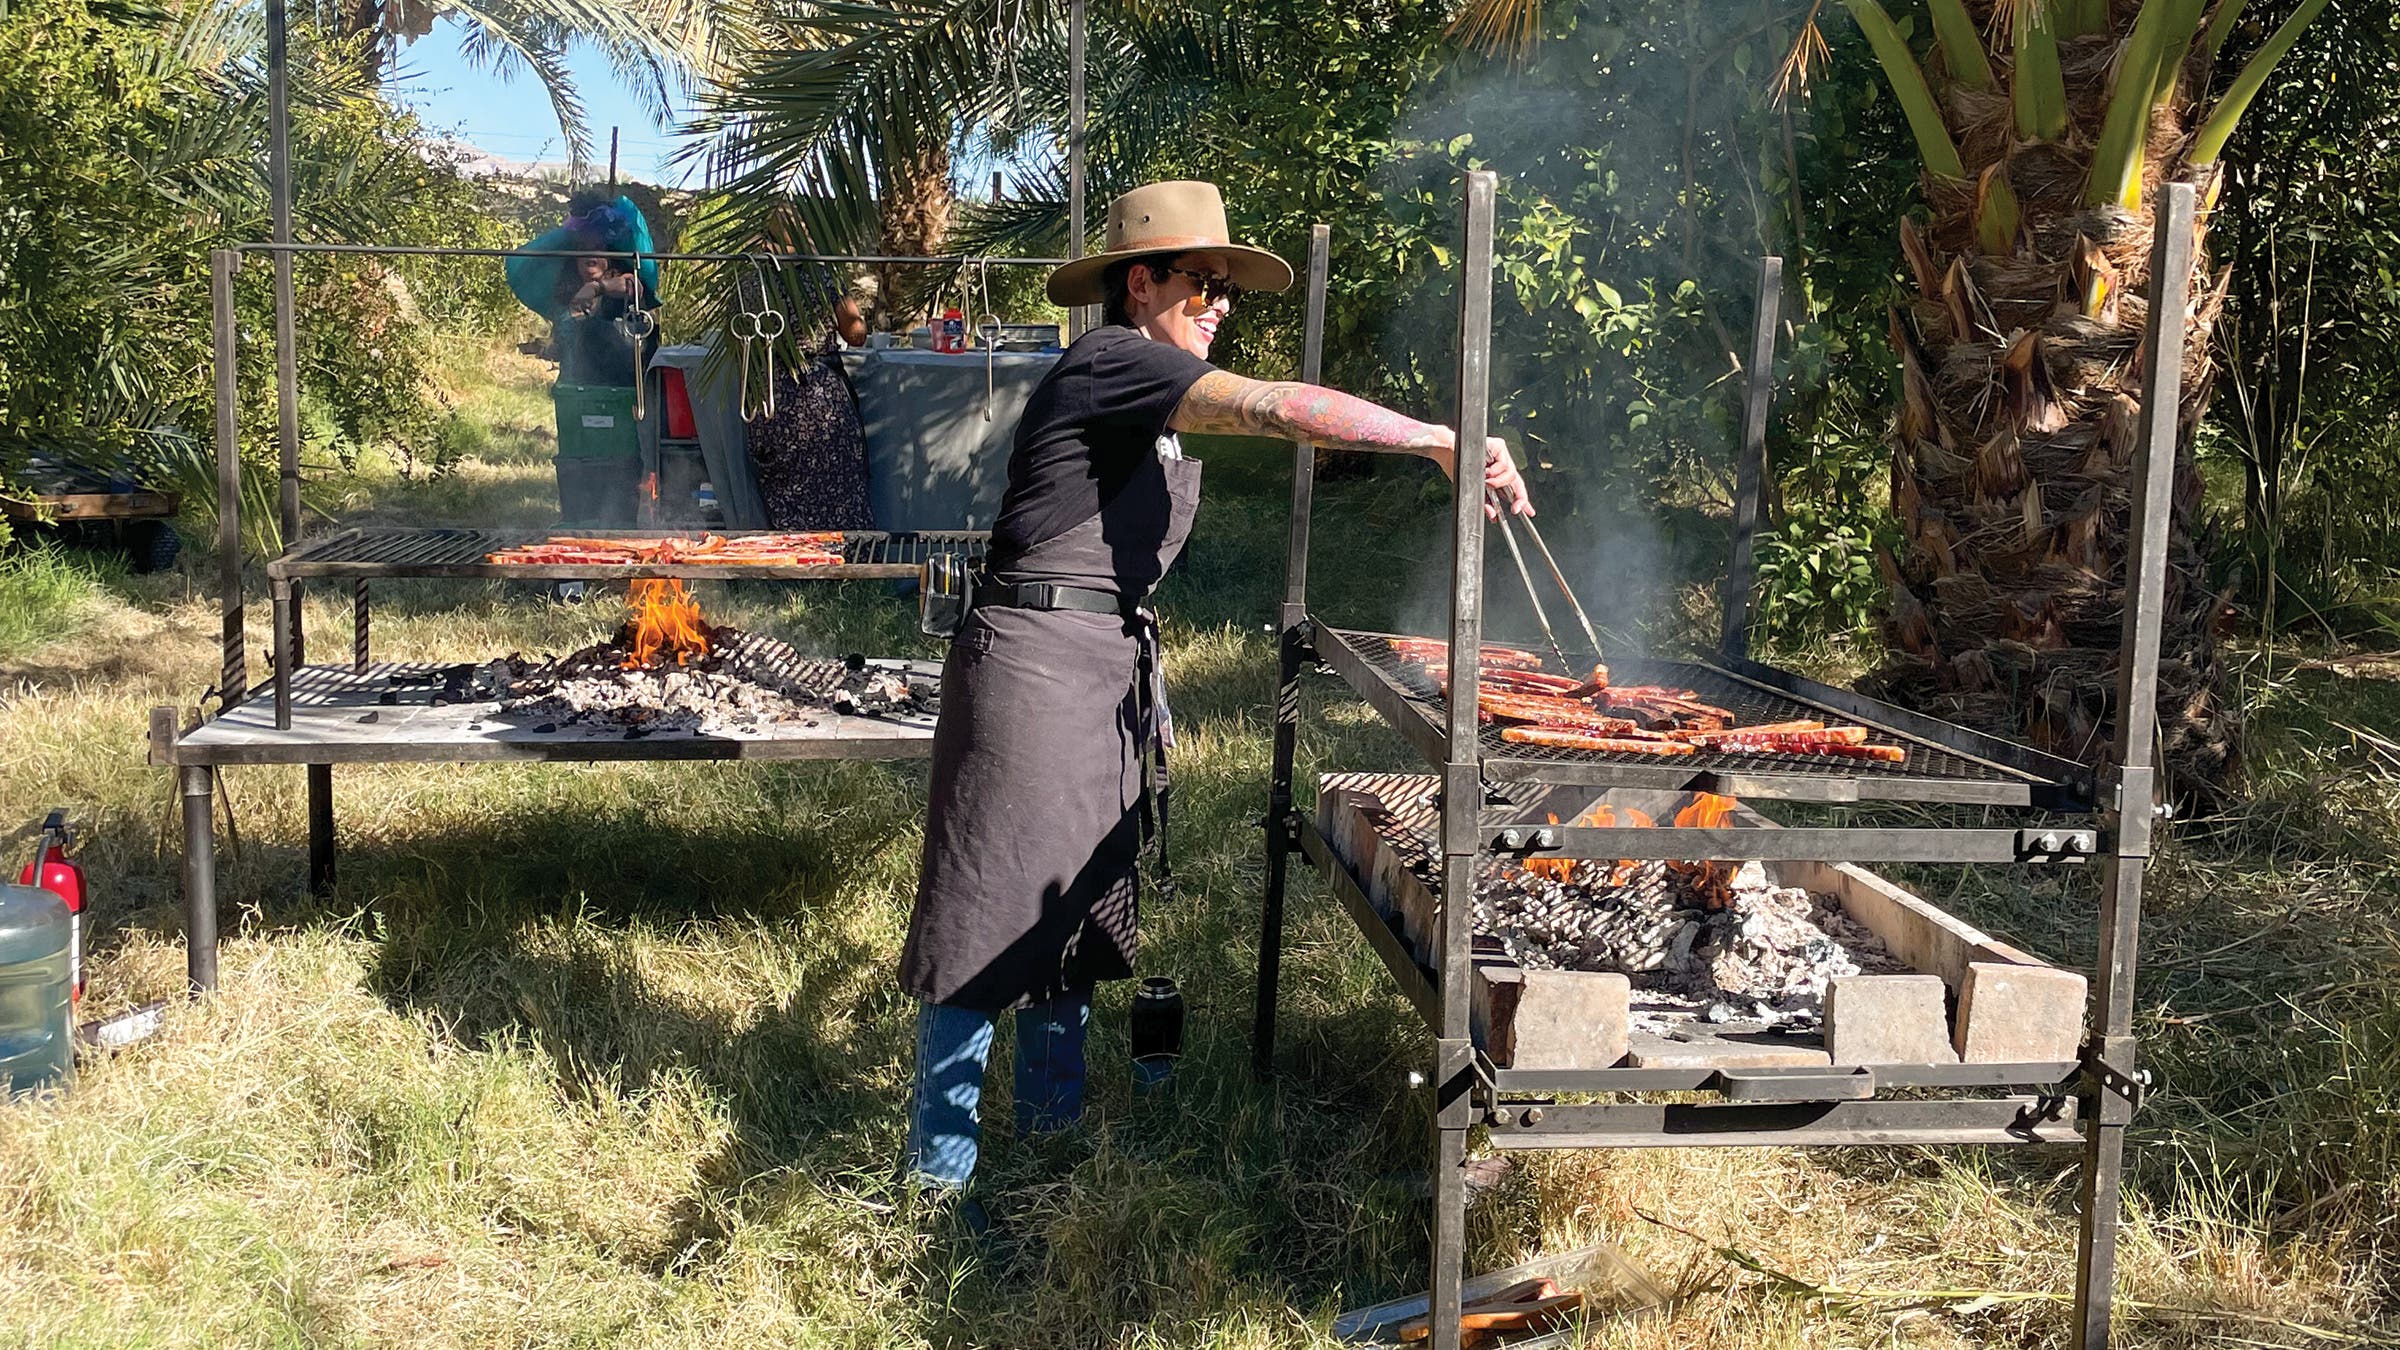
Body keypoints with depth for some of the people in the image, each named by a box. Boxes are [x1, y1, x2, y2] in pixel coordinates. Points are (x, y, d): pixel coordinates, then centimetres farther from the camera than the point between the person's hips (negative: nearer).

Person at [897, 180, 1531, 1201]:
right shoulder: (1112, 360, -14)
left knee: (1073, 902, 15)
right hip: (1035, 657, -10)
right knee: (993, 911, -4)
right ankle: (939, 1172, 5)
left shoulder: (1149, 400, 17)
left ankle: (1049, 1119, 28)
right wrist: (1445, 443, -22)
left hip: (1103, 672, 10)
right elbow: (1278, 408, -24)